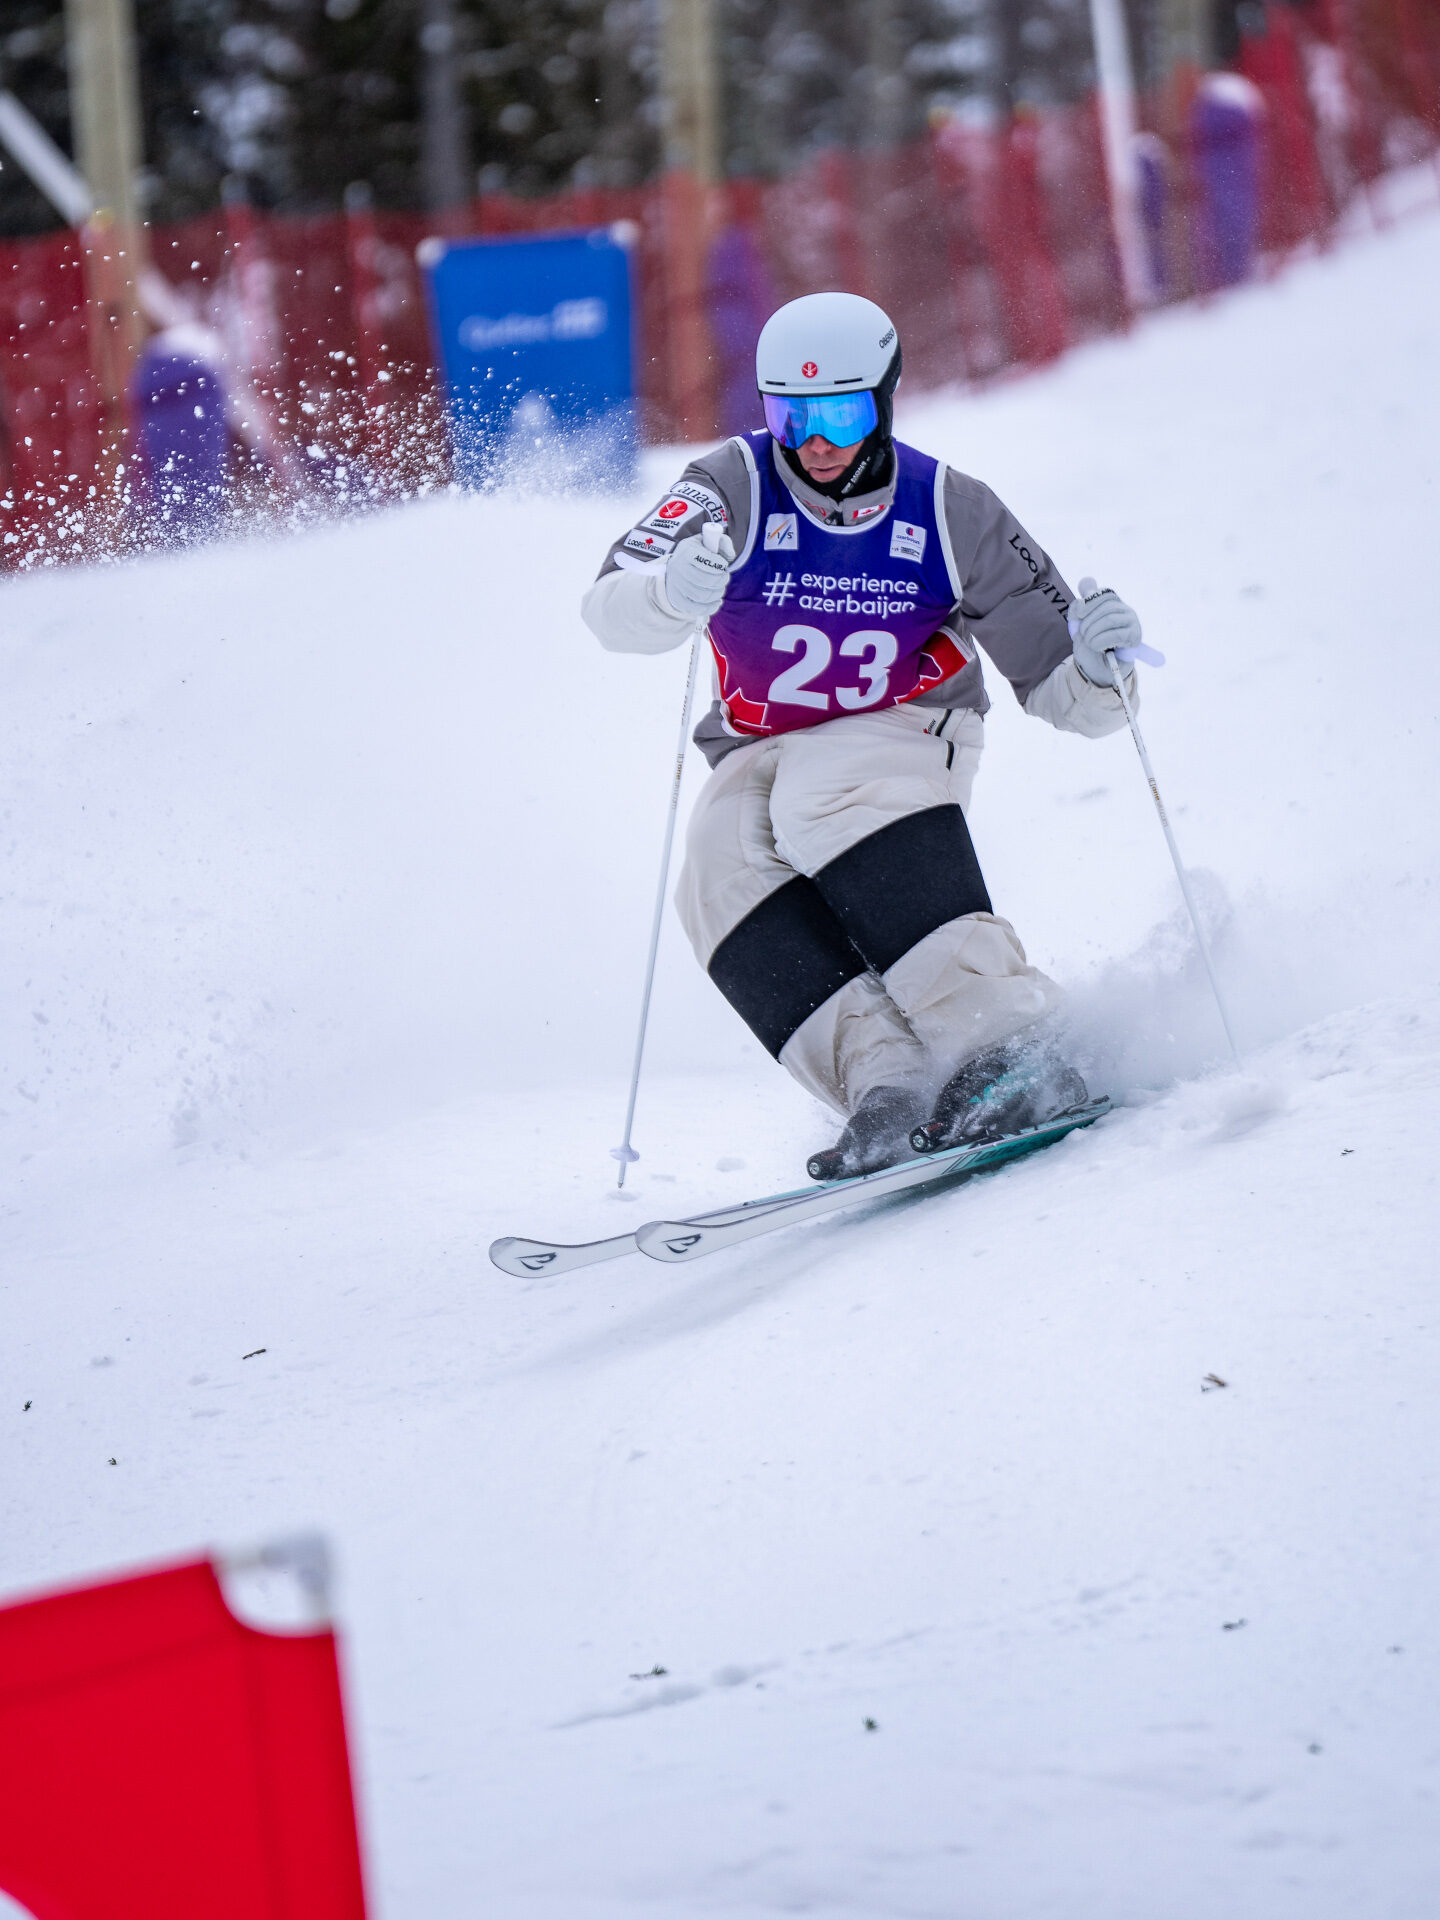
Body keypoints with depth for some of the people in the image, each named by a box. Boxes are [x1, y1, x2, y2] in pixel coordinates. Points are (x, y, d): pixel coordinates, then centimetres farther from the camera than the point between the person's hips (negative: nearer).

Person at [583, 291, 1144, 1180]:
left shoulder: (950, 514, -11)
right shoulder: (736, 489, -11)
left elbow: (1066, 694, -6)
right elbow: (614, 609, -26)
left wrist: (1098, 660, -30)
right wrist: (675, 591, -48)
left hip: (905, 737, -2)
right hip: (758, 759, 2)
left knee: (825, 795, -35)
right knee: (726, 874, -28)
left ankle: (1011, 1050, -41)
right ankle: (890, 1091, -38)